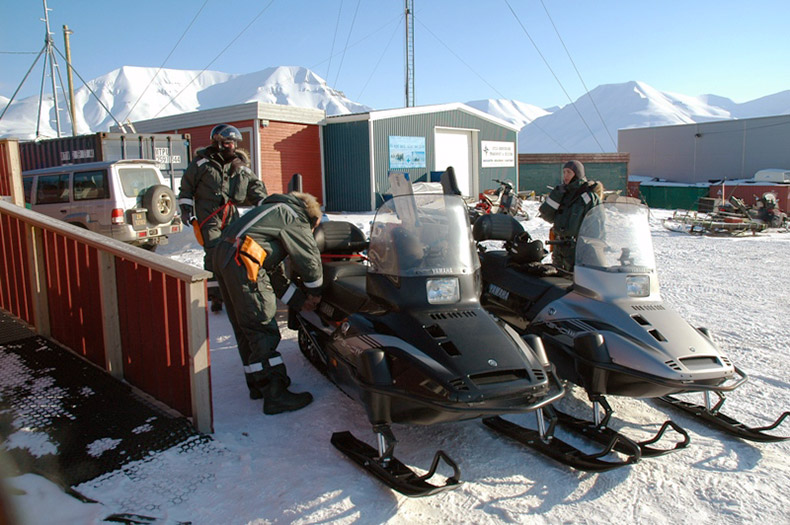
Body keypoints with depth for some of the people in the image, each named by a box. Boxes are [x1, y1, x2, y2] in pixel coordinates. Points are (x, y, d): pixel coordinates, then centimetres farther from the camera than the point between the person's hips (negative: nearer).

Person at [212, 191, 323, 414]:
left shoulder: (275, 211, 30)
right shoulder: (295, 219, 4)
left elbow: (274, 270, 28)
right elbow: (309, 258, 3)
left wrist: (299, 298, 26)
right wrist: (315, 294, 20)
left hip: (223, 255, 10)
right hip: (244, 262, -10)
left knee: (245, 329, 16)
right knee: (263, 330, -7)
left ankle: (257, 383, 27)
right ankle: (275, 395, -4)